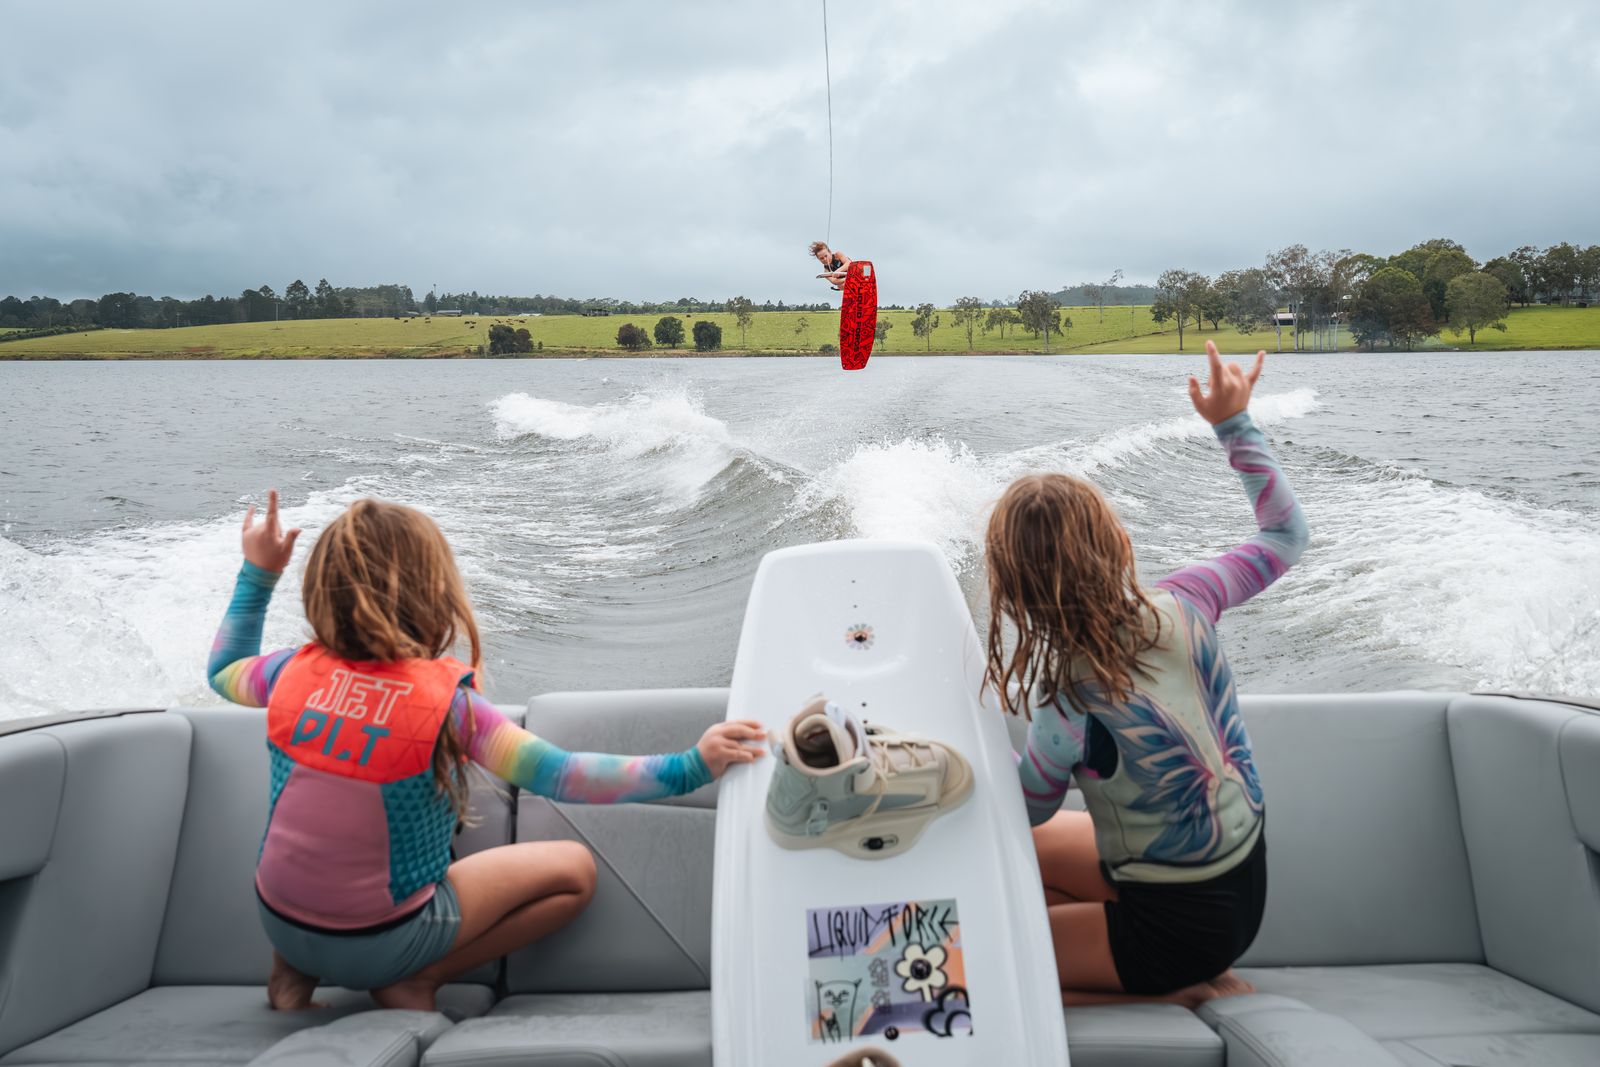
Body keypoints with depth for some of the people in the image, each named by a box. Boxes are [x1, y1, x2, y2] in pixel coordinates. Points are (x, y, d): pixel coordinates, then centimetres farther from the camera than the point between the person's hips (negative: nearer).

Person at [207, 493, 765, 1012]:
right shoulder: (444, 701, -24)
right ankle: (416, 983, 0)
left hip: (277, 921, 5)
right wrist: (689, 767, -30)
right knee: (574, 869, 6)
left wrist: (257, 573, 18)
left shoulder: (296, 673, -10)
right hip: (378, 942, -5)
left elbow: (223, 671, 14)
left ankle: (293, 968, 20)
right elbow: (563, 779, -28)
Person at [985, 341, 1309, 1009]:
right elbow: (1286, 534, 3)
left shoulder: (1068, 706, -30)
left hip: (1187, 921, -7)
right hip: (1244, 873, 8)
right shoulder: (1180, 604, -15)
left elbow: (1028, 808, -11)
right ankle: (1191, 975, 15)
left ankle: (1172, 992, 1)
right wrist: (1235, 424, 8)